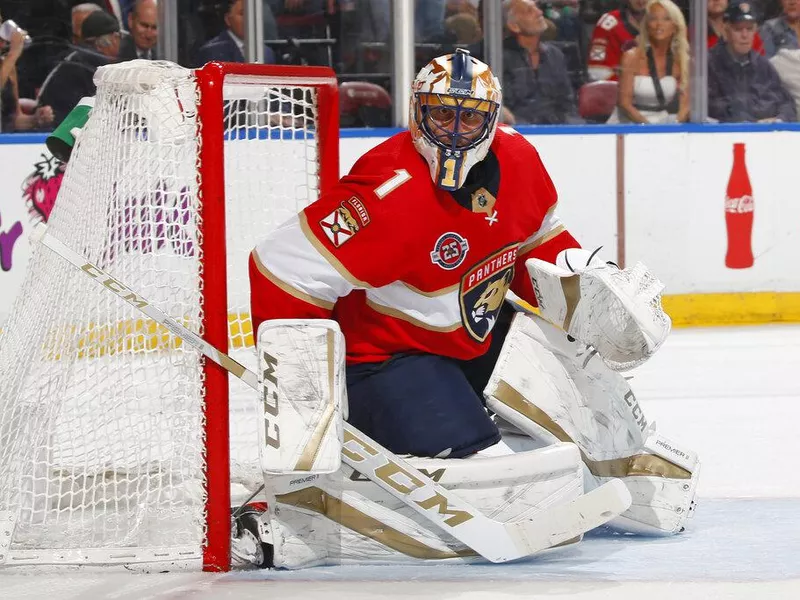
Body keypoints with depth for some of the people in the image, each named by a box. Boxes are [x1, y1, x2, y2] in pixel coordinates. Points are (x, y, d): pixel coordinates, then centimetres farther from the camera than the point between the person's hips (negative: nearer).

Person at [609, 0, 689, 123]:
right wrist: (647, 125, -23)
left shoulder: (680, 61, 4)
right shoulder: (632, 57, -5)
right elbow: (624, 103, -10)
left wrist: (677, 123, -19)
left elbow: (685, 103, 2)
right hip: (630, 123, -3)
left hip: (663, 123, 3)